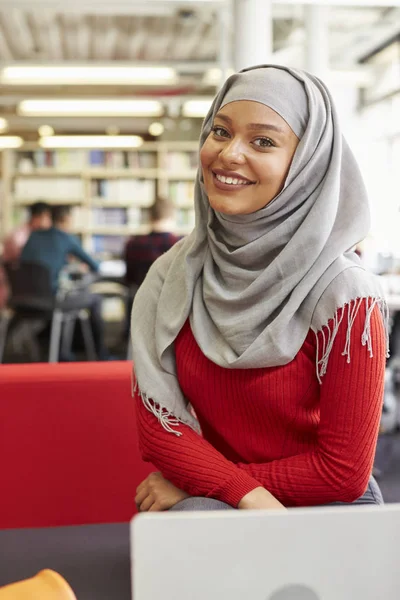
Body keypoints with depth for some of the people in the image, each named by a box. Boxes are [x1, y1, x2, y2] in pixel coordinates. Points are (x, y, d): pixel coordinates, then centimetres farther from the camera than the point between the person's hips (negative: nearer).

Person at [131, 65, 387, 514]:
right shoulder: (173, 274, -5)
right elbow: (157, 423, -7)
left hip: (327, 511, -2)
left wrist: (195, 484, -9)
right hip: (207, 509, 3)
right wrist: (247, 494, -22)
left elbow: (343, 473, -13)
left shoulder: (343, 293, -18)